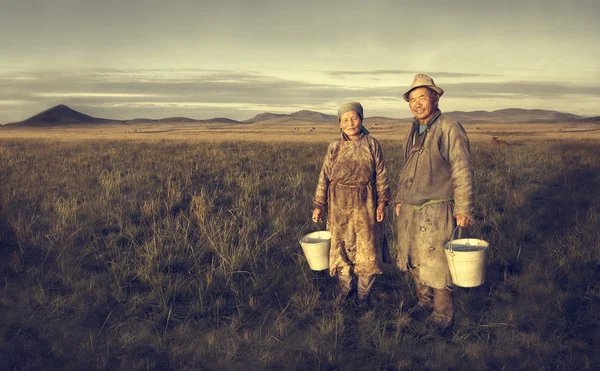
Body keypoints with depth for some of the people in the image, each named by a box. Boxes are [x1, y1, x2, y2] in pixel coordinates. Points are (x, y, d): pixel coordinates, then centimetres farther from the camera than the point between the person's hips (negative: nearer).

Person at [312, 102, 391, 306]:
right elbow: (324, 177, 3)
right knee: (341, 246, 9)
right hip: (339, 205, 1)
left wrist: (382, 201, -5)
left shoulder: (372, 144, 0)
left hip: (365, 204, -1)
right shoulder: (334, 147, 2)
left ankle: (363, 293, 21)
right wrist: (319, 205, 0)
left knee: (366, 248, 5)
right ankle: (346, 287, 27)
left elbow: (381, 175, 2)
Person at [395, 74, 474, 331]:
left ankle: (443, 314, 16)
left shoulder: (449, 129, -10)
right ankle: (424, 302, 34)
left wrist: (463, 209, -14)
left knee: (436, 264, 0)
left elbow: (462, 172, -12)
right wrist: (399, 199, 21)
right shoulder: (414, 131, 13)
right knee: (414, 261, 16)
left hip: (436, 210, -7)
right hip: (409, 209, 8)